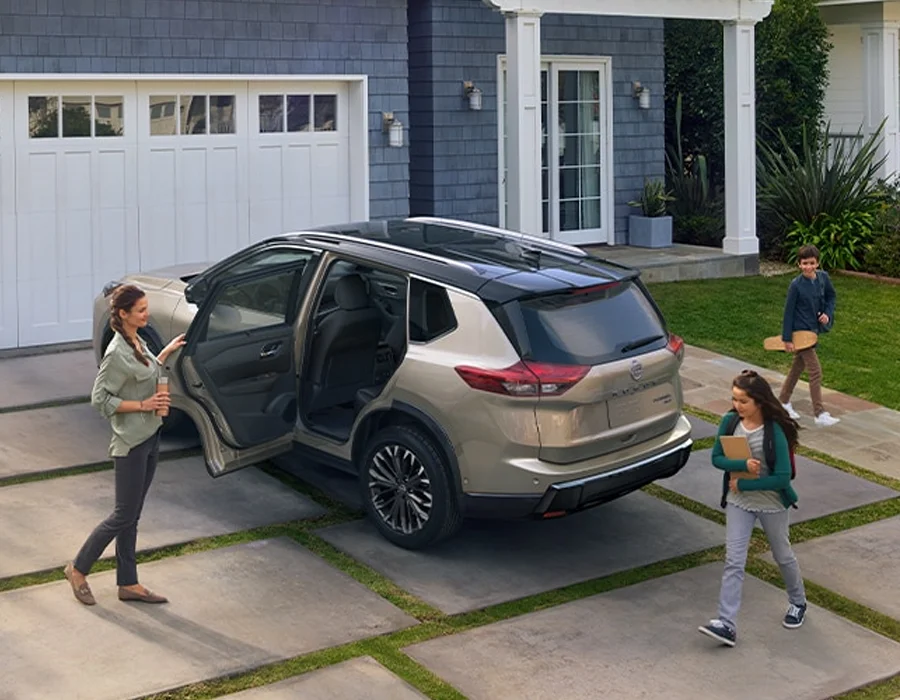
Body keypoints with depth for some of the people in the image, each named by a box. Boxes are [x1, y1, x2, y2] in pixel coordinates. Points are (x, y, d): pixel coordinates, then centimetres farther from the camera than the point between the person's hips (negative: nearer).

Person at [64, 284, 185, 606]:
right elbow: (99, 398, -19)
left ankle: (128, 584, 20)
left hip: (150, 437, 9)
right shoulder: (117, 353, -20)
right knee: (124, 516, 0)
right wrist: (142, 405, -20)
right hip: (131, 442, -9)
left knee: (132, 517, 13)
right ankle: (78, 568, 18)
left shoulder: (137, 342, 6)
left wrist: (165, 353, 14)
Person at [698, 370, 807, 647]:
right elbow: (716, 458, -6)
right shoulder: (730, 421, -9)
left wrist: (742, 484, -20)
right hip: (738, 502, 3)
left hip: (772, 503, -3)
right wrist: (743, 465, -24)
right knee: (733, 562, -5)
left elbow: (782, 477, -23)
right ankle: (727, 624, -9)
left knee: (783, 556, 18)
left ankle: (797, 603, 43)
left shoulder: (775, 431, -22)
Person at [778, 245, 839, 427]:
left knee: (798, 367, 19)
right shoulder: (796, 285, -18)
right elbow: (789, 311, -14)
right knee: (815, 372, -9)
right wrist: (787, 338, -13)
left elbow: (831, 296, 15)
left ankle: (783, 402, 35)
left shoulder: (823, 277, -3)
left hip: (813, 329, 7)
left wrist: (828, 313, -3)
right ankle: (820, 414, -7)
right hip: (800, 331, -7)